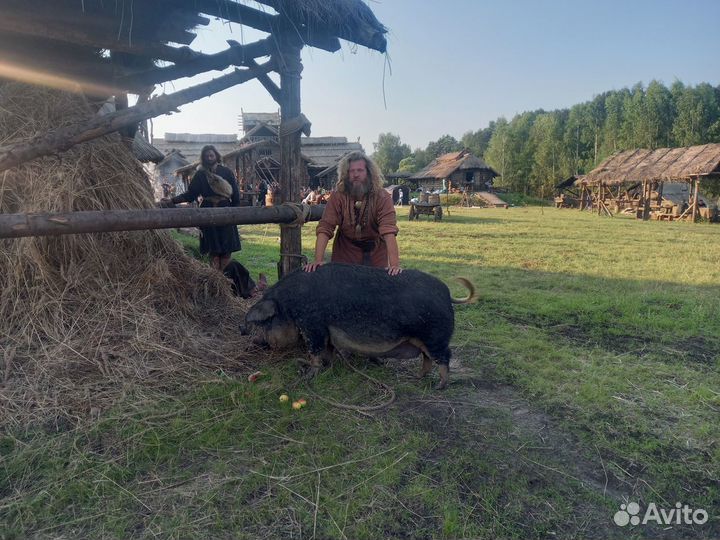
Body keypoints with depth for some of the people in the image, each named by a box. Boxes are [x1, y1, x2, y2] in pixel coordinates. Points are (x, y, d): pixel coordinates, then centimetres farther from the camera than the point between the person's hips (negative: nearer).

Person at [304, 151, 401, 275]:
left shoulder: (382, 197, -19)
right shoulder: (338, 196, -16)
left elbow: (389, 231, -30)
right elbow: (325, 228, -21)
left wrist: (394, 264, -41)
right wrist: (318, 261, -32)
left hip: (376, 253, 0)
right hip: (345, 252, 1)